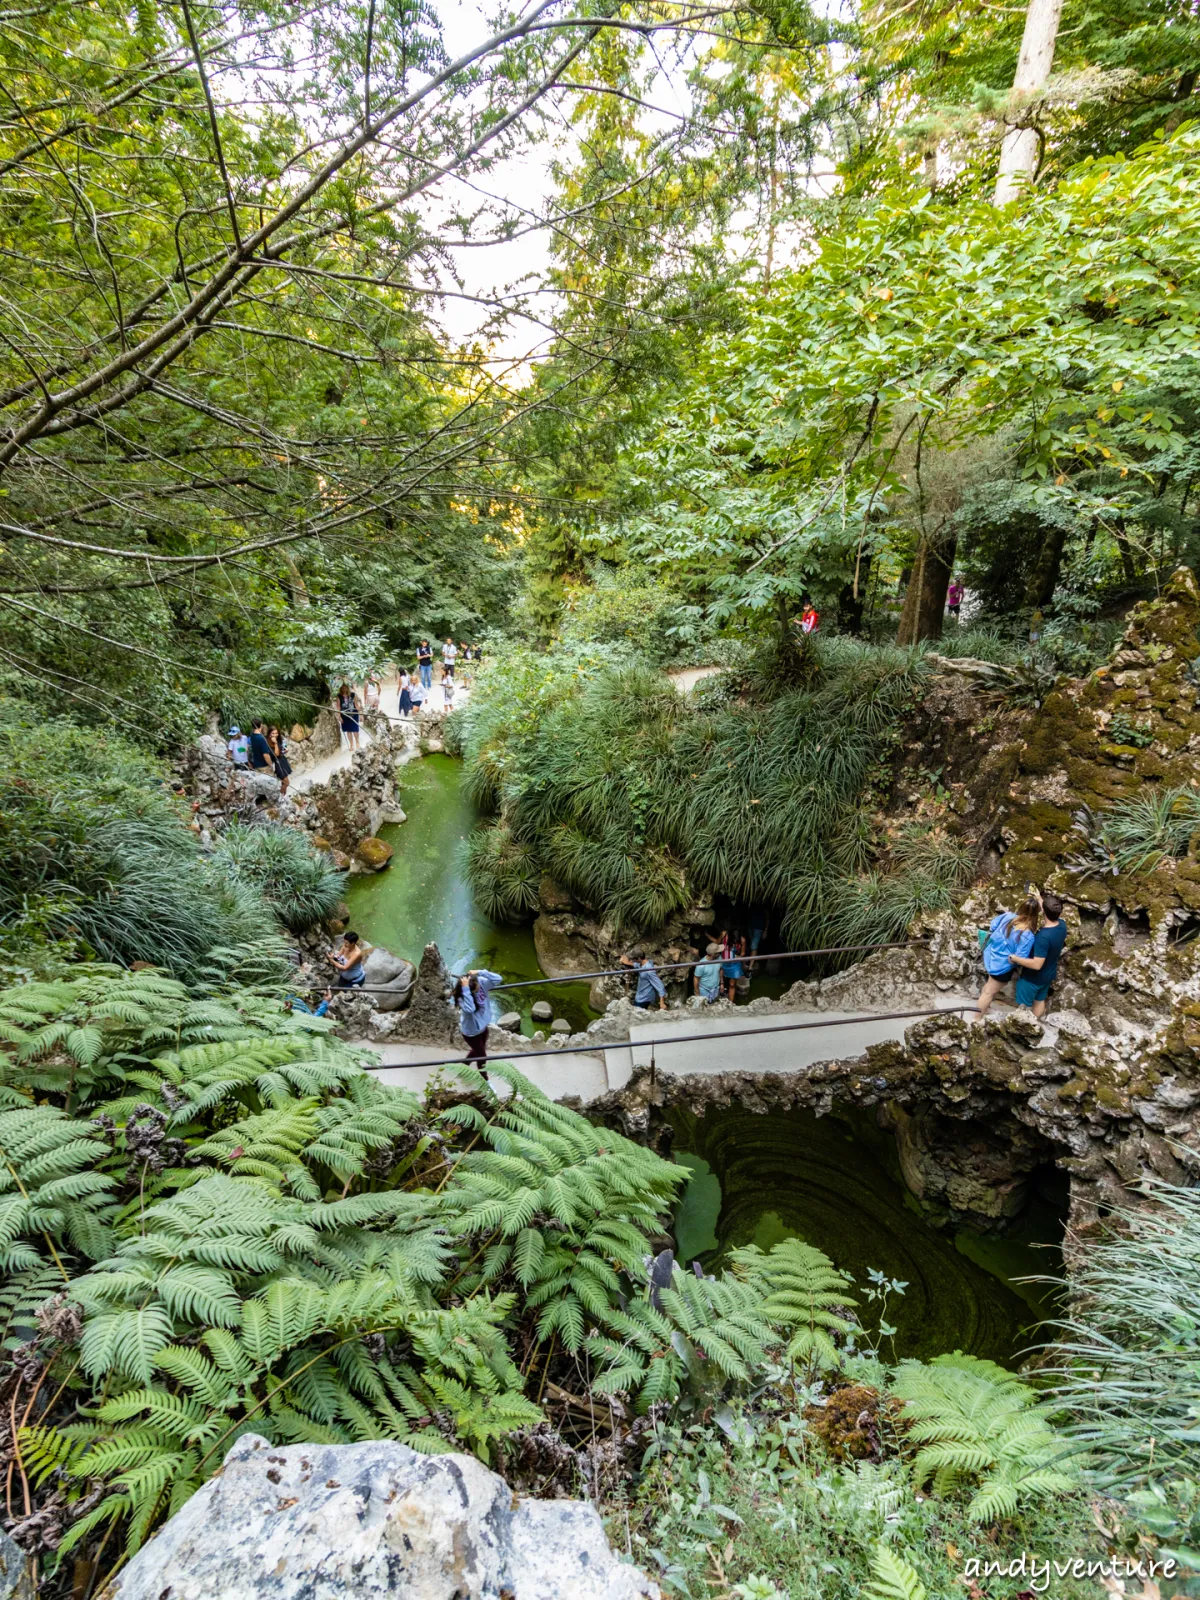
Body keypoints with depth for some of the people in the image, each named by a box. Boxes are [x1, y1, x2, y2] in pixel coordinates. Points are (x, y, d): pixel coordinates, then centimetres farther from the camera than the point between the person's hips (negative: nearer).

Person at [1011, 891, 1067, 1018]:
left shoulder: (1043, 936, -38)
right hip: (1049, 974, 7)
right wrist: (1039, 898, 16)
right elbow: (1053, 915, 10)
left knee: (1023, 1005, 13)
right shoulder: (1062, 925, -15)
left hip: (1033, 977, -7)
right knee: (1040, 1000, 26)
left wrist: (1015, 958, -24)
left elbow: (1037, 964, -34)